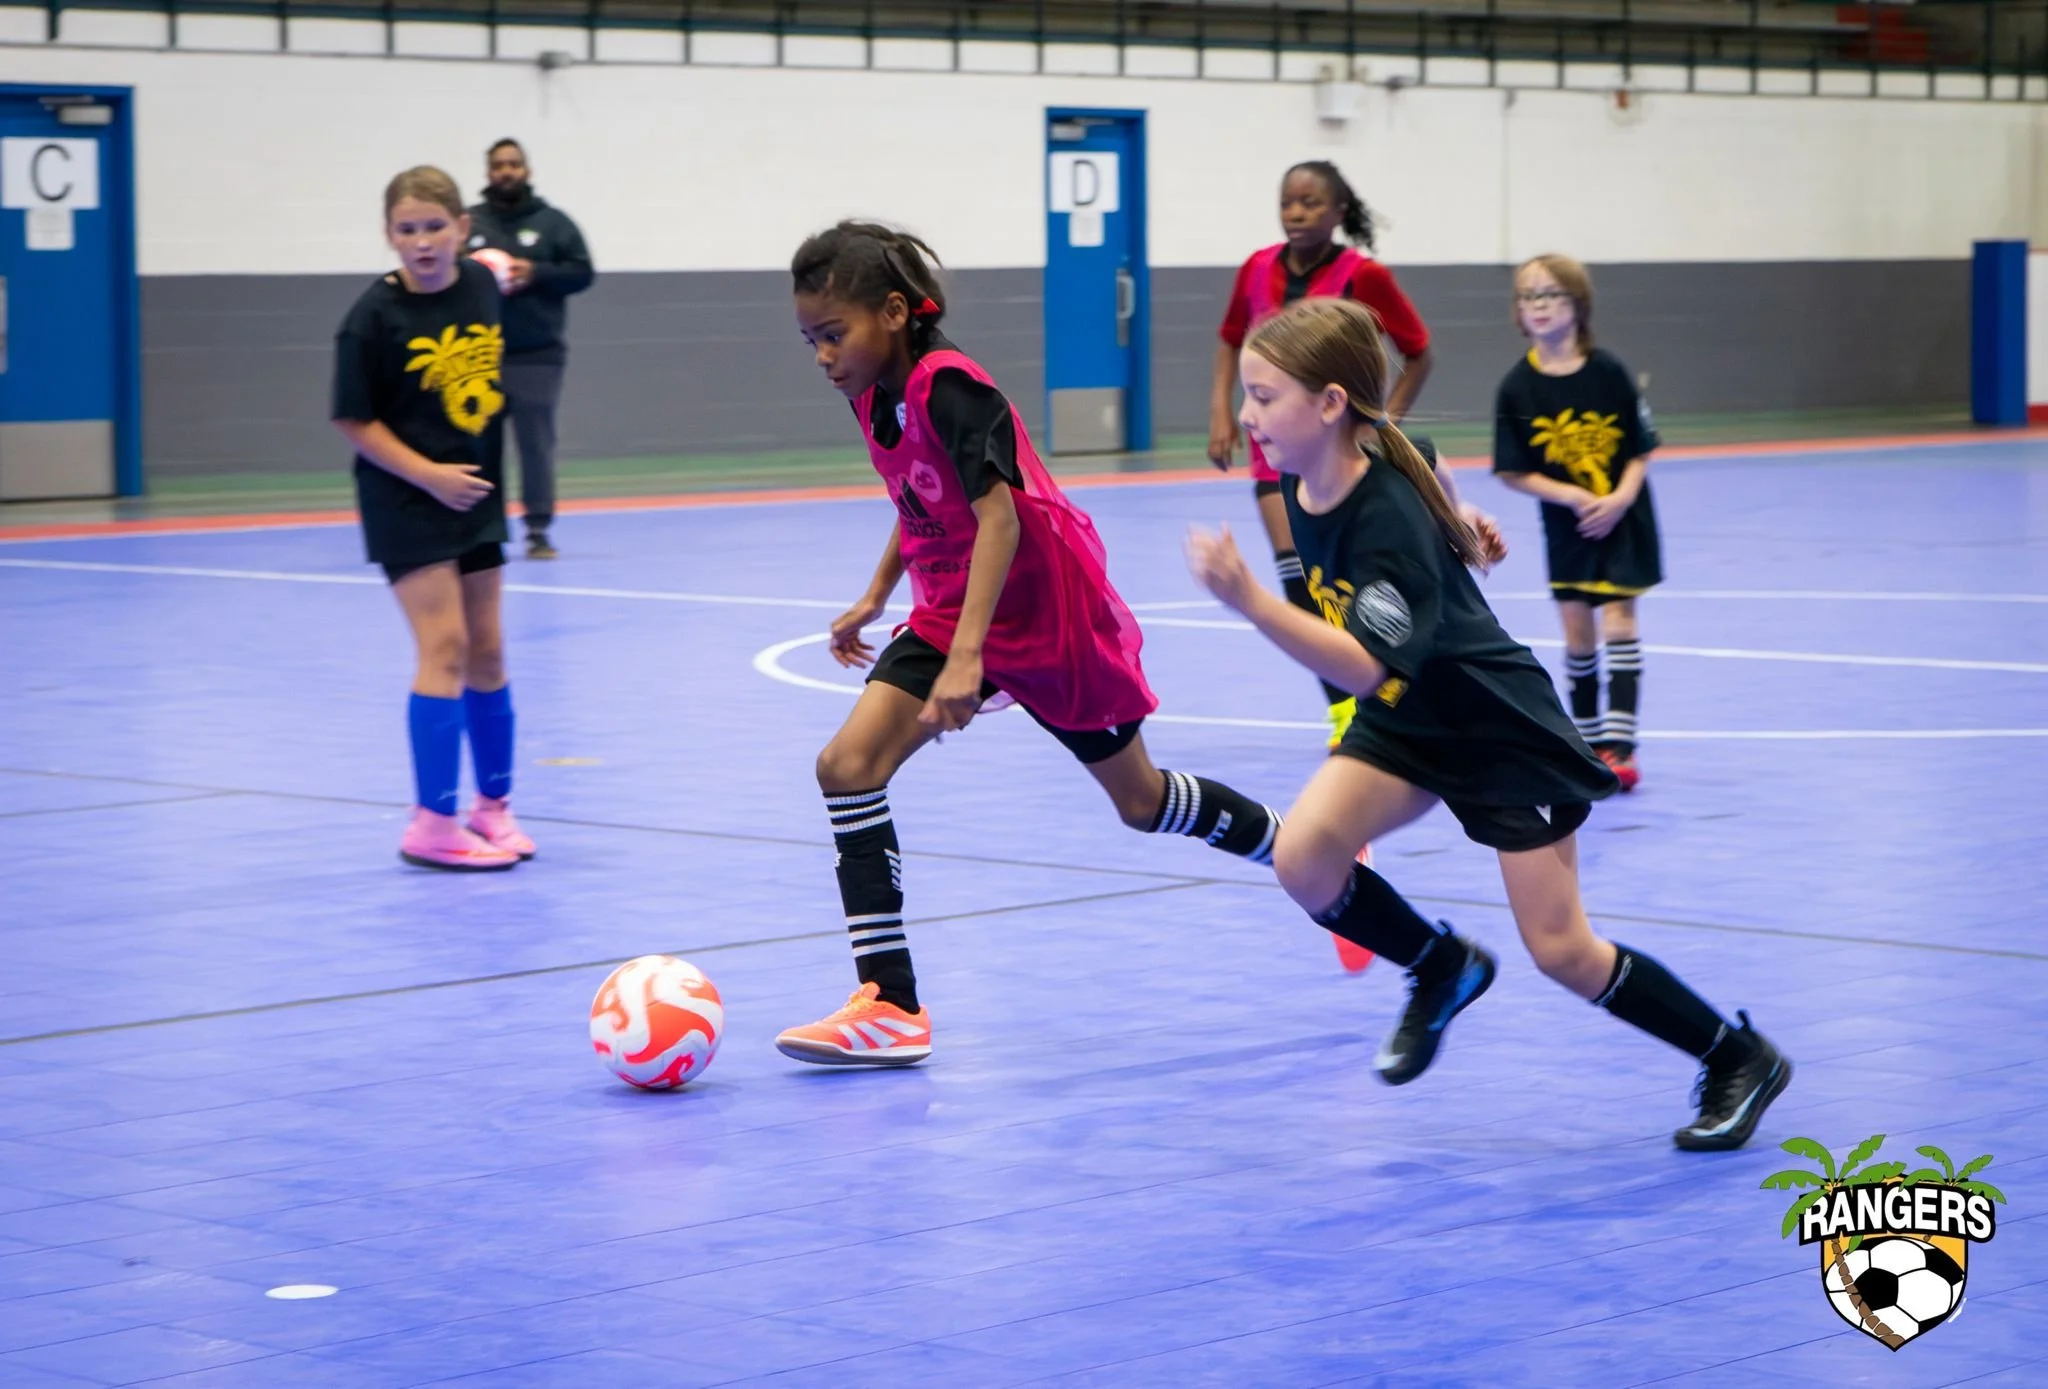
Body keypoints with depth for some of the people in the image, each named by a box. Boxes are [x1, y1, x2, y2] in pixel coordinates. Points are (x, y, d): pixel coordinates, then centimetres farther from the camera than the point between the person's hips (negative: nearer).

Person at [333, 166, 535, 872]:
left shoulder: (482, 286, -1)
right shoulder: (374, 316, -16)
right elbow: (354, 421, -12)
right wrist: (429, 475, -19)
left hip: (477, 494, 6)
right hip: (406, 498, -6)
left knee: (487, 650, 12)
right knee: (444, 644, -12)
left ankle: (494, 807, 27)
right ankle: (433, 824, -8)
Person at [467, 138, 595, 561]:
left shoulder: (553, 221, 6)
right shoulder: (468, 223, 8)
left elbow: (582, 271, 2)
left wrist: (535, 273, -13)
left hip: (537, 355, -1)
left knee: (536, 442, 0)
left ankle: (538, 530, 5)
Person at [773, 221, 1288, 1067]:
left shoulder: (949, 387, -25)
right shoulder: (873, 395, 0)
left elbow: (998, 518, -33)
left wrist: (967, 656, -40)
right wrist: (876, 596, 18)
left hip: (1047, 613, -7)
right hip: (948, 615, 7)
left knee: (1140, 800, 10)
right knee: (848, 765, -13)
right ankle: (891, 1006, -12)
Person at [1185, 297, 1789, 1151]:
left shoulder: (1390, 522, -32)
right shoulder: (1306, 486, -9)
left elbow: (1363, 667, -41)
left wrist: (1246, 598, -50)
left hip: (1503, 729, -7)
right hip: (1406, 721, 7)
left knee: (1560, 951, -5)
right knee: (1303, 858, -16)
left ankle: (1739, 1059, 16)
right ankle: (1442, 968, 11)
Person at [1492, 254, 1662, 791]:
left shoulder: (1608, 372, -10)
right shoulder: (1518, 387, -8)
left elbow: (1640, 450, -4)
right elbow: (1513, 472, -6)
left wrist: (1621, 497, -20)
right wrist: (1573, 495, -17)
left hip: (1622, 519, -2)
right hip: (1565, 525, 2)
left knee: (1617, 621, -9)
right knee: (1578, 634, 8)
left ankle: (1618, 746, -10)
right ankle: (1589, 743, 23)